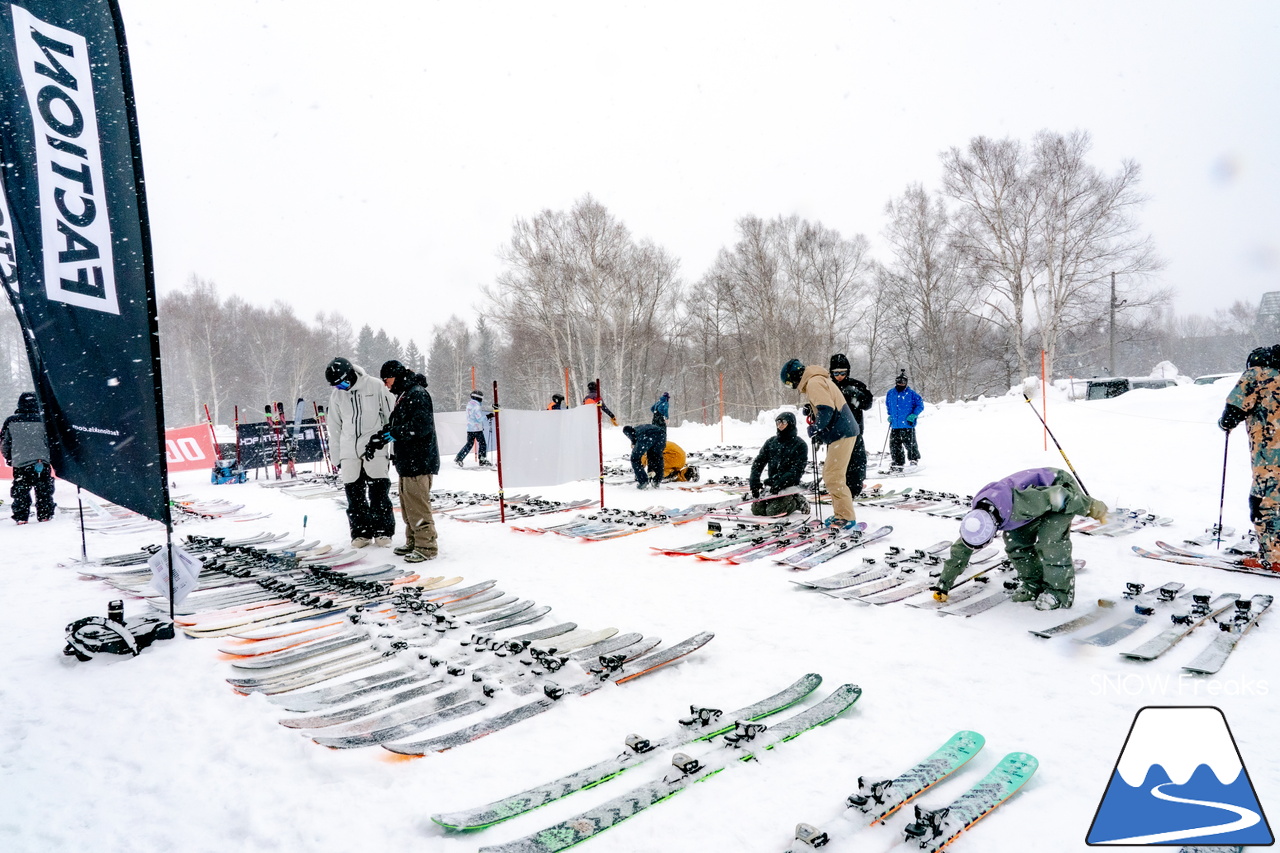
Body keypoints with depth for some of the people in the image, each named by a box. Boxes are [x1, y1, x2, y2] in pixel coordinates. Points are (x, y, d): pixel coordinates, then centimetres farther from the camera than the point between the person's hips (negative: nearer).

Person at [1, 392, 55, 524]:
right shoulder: (43, 420, -5)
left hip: (20, 463, 1)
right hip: (42, 462, -1)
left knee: (20, 491, 10)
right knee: (43, 491, 9)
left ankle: (21, 517, 7)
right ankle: (45, 514, 12)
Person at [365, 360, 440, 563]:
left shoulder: (417, 394, -13)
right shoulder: (404, 395, 19)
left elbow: (421, 426, -24)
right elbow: (397, 426, 22)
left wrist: (392, 434, -20)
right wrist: (381, 438, 8)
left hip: (419, 461, -11)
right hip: (407, 461, 11)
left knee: (417, 505, -8)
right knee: (407, 505, 16)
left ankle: (427, 547, -3)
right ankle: (413, 542, 25)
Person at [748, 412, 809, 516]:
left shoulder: (800, 445, -4)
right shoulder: (771, 442, 11)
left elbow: (797, 469, -13)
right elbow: (759, 462, 8)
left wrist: (780, 483, -25)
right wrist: (754, 480, -8)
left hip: (789, 485, -5)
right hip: (770, 483, 6)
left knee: (773, 511, -22)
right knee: (756, 509, -8)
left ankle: (797, 502, 5)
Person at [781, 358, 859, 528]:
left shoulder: (814, 382, -13)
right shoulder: (818, 380, 19)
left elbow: (827, 409, -24)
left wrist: (815, 429, -12)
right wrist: (818, 430, 13)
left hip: (841, 433, -11)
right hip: (841, 432, 11)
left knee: (833, 477, -10)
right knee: (831, 474, 16)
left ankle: (846, 517, -7)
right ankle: (841, 513, 21)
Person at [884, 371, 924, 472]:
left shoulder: (911, 393, -5)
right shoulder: (890, 393, 9)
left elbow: (920, 405, 0)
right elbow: (888, 405, 26)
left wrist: (913, 415, -10)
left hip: (908, 425, -4)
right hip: (895, 425, 4)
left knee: (910, 444, 2)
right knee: (894, 445, 3)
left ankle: (914, 460, 23)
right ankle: (898, 463, 11)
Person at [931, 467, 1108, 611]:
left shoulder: (1019, 506, -43)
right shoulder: (977, 517, -19)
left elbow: (1058, 496, -32)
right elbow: (960, 552, -8)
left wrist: (1092, 508, -16)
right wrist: (943, 586, -7)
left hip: (1063, 488, -7)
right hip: (1039, 491, 7)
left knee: (1049, 540, -22)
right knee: (1015, 541, -6)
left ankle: (1060, 591, -6)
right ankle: (1034, 584, 11)